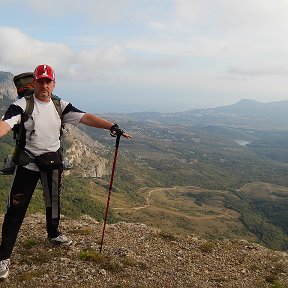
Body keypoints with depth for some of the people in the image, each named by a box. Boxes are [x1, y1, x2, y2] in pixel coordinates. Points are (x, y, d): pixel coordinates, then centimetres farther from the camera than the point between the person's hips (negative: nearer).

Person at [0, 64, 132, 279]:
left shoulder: (60, 106, 0)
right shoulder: (22, 105, -11)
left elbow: (85, 118, -7)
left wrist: (111, 126, -17)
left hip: (53, 163, 4)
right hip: (28, 163, -4)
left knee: (53, 201, 21)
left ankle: (54, 234, 46)